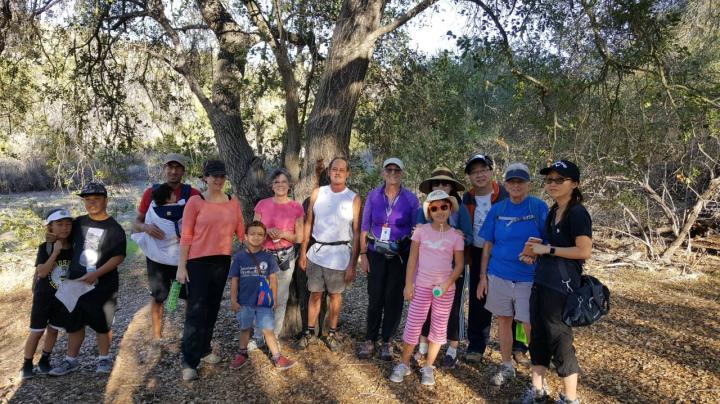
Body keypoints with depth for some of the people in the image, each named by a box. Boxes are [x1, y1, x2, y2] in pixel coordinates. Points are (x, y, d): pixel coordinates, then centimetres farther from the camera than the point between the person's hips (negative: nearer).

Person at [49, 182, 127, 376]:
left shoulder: (114, 228, -8)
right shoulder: (79, 223, 6)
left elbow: (118, 257, -14)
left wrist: (95, 274, -22)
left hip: (103, 285, -4)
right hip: (76, 282, 4)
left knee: (102, 324, 6)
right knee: (74, 323, 12)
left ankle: (104, 358, 23)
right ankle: (71, 360, 27)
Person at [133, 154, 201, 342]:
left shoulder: (193, 194, -4)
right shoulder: (151, 192, 0)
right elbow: (136, 224, 5)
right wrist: (146, 227, -18)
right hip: (157, 254, 1)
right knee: (158, 296, 13)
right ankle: (157, 335, 28)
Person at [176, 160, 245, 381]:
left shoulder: (233, 202, 5)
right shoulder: (195, 201, -6)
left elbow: (241, 232, 9)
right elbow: (186, 236, -6)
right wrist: (181, 266, -8)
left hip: (222, 261, 4)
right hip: (198, 262, -4)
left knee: (213, 308, 15)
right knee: (196, 311, -2)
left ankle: (204, 349, 32)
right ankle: (189, 362, 8)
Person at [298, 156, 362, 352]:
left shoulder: (353, 198, -4)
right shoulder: (317, 193, 2)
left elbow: (356, 233, -4)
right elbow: (308, 223, 7)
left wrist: (352, 264, -6)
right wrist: (303, 251, 4)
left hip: (339, 254, -2)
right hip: (317, 251, 2)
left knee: (335, 294, 11)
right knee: (315, 293, 11)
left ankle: (332, 333, 26)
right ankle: (310, 331, 25)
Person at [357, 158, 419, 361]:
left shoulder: (411, 199, -3)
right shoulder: (373, 196, 0)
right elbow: (364, 227, 3)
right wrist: (363, 255, -1)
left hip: (401, 255, 0)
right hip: (376, 254, 1)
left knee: (394, 298, 5)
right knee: (375, 297, 2)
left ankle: (387, 341, 20)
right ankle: (370, 340, 17)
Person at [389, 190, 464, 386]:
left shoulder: (456, 235, -2)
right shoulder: (421, 230, -2)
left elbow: (459, 265, 0)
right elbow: (412, 259, 0)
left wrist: (447, 284, -14)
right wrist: (408, 284, -4)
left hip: (445, 288, 1)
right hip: (421, 286, -1)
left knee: (439, 327, 9)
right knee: (413, 325, 3)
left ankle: (428, 367, 24)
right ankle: (404, 364, 19)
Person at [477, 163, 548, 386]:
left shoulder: (539, 207, -4)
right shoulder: (497, 210, 4)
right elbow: (487, 245, 7)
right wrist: (483, 277, 5)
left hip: (528, 278, -3)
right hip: (498, 276, 3)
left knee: (530, 326, -1)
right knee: (503, 321, 13)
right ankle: (507, 366, 30)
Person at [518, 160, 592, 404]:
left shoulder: (578, 213, -13)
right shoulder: (553, 212, 13)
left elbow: (584, 251, -20)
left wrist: (548, 249, -15)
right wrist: (536, 249, 6)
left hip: (562, 286, -9)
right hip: (541, 282, 9)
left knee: (560, 340, 2)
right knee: (538, 337, 15)